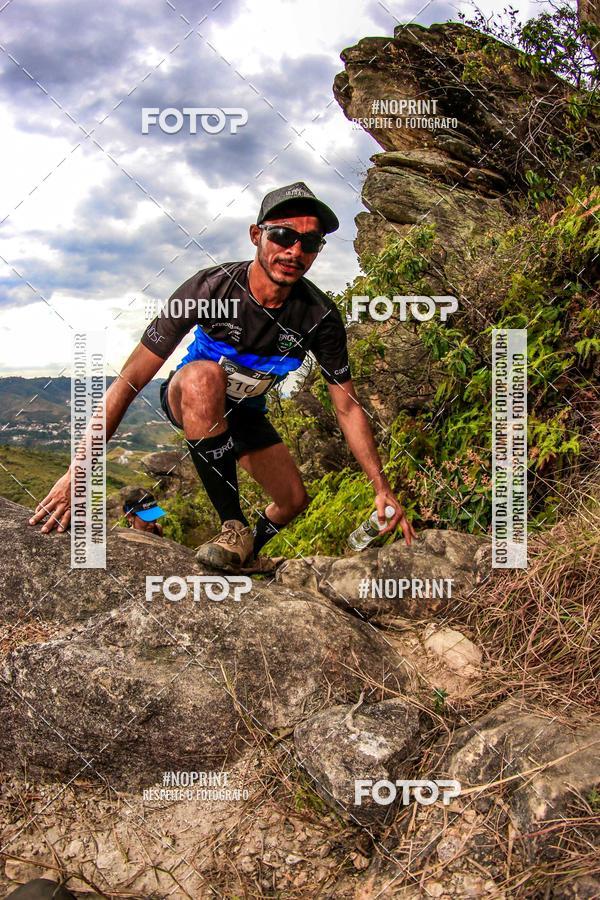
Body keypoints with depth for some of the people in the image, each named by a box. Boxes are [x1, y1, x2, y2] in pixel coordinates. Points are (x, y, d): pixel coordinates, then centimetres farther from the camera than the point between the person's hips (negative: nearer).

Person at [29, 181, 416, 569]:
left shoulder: (321, 316, -23)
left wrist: (382, 488, -17)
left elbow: (348, 408, -13)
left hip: (246, 411, 4)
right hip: (186, 400, -4)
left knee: (294, 501, -2)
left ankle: (248, 553, 34)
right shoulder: (208, 288, -32)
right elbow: (130, 381, -32)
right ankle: (234, 528, -29)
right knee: (205, 375, -38)